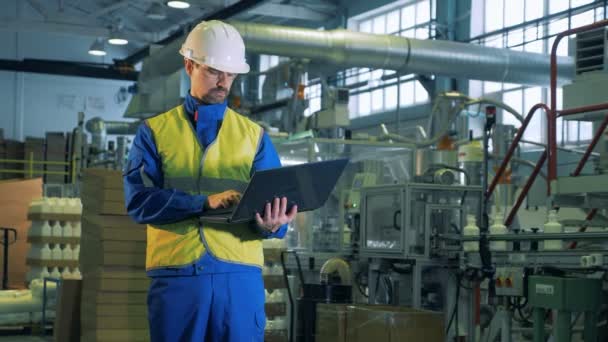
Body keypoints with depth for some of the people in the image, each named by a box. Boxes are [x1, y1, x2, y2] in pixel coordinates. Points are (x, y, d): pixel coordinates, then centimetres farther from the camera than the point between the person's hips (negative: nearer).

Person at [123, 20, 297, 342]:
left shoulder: (254, 135, 12)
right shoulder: (154, 131, 8)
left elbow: (274, 203, 3)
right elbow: (138, 200, -6)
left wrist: (271, 224, -21)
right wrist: (206, 201, -19)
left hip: (239, 275, 1)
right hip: (174, 275, -1)